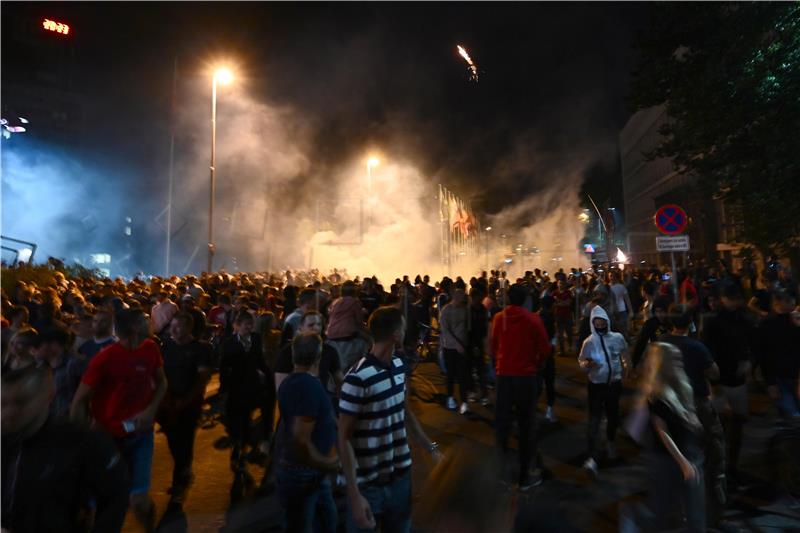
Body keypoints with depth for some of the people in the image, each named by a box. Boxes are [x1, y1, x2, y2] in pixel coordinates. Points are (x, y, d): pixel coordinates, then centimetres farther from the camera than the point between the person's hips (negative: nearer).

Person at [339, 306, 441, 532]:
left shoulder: (399, 366, -1)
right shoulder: (358, 378, -23)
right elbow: (344, 439, -17)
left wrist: (430, 446, 13)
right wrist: (355, 495, -18)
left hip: (401, 474, 6)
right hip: (368, 485, -6)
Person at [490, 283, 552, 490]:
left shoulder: (498, 318, -2)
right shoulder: (533, 319, -9)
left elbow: (493, 345, 4)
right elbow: (544, 348, -6)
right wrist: (536, 365, 12)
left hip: (504, 374, 2)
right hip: (527, 375, -2)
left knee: (502, 420, 13)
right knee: (526, 425, 9)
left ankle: (502, 468, 19)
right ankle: (524, 476, 17)